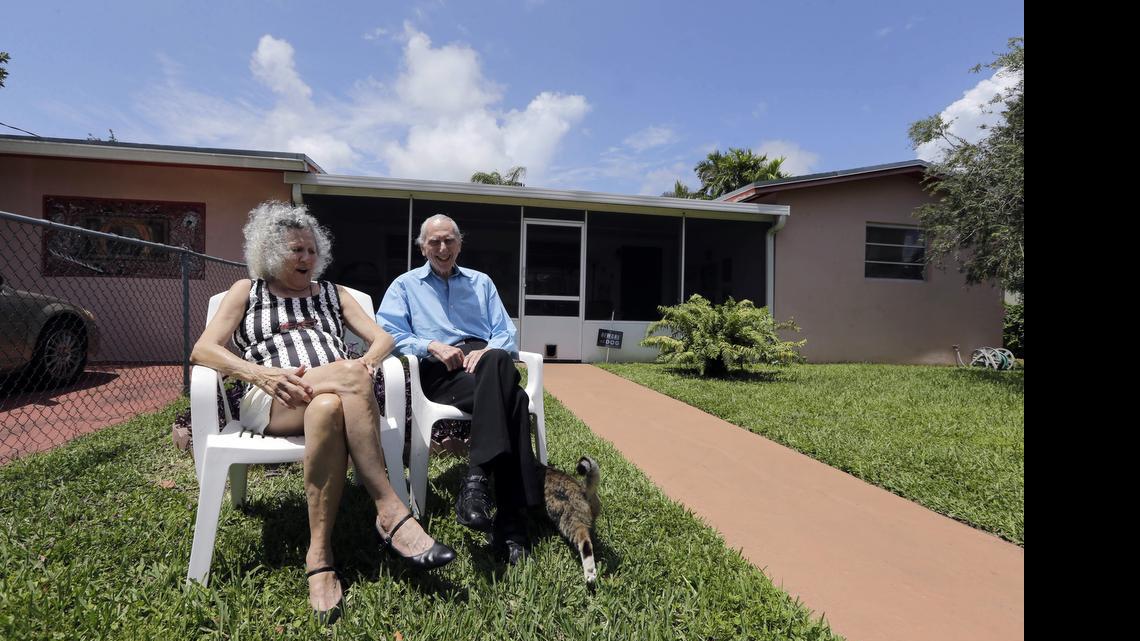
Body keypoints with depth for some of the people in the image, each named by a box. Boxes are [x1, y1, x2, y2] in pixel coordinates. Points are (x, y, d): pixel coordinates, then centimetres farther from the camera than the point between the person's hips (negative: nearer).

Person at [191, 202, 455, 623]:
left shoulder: (333, 293, 25)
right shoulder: (247, 291, 19)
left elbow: (383, 338, 13)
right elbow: (201, 351, 5)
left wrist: (368, 363, -12)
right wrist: (260, 373, -15)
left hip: (335, 394, 2)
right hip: (272, 401, -2)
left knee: (328, 409, -38)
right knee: (349, 376, -36)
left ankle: (320, 554, -35)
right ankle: (391, 513, -38)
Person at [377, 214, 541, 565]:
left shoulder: (481, 282, 27)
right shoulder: (405, 285, 21)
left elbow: (506, 334, 16)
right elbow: (386, 335, 6)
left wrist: (487, 351, -8)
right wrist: (432, 346, -10)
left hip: (485, 361, 3)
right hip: (440, 371, -3)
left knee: (497, 361, -39)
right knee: (512, 398, -34)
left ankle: (477, 481, -41)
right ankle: (511, 520, -36)